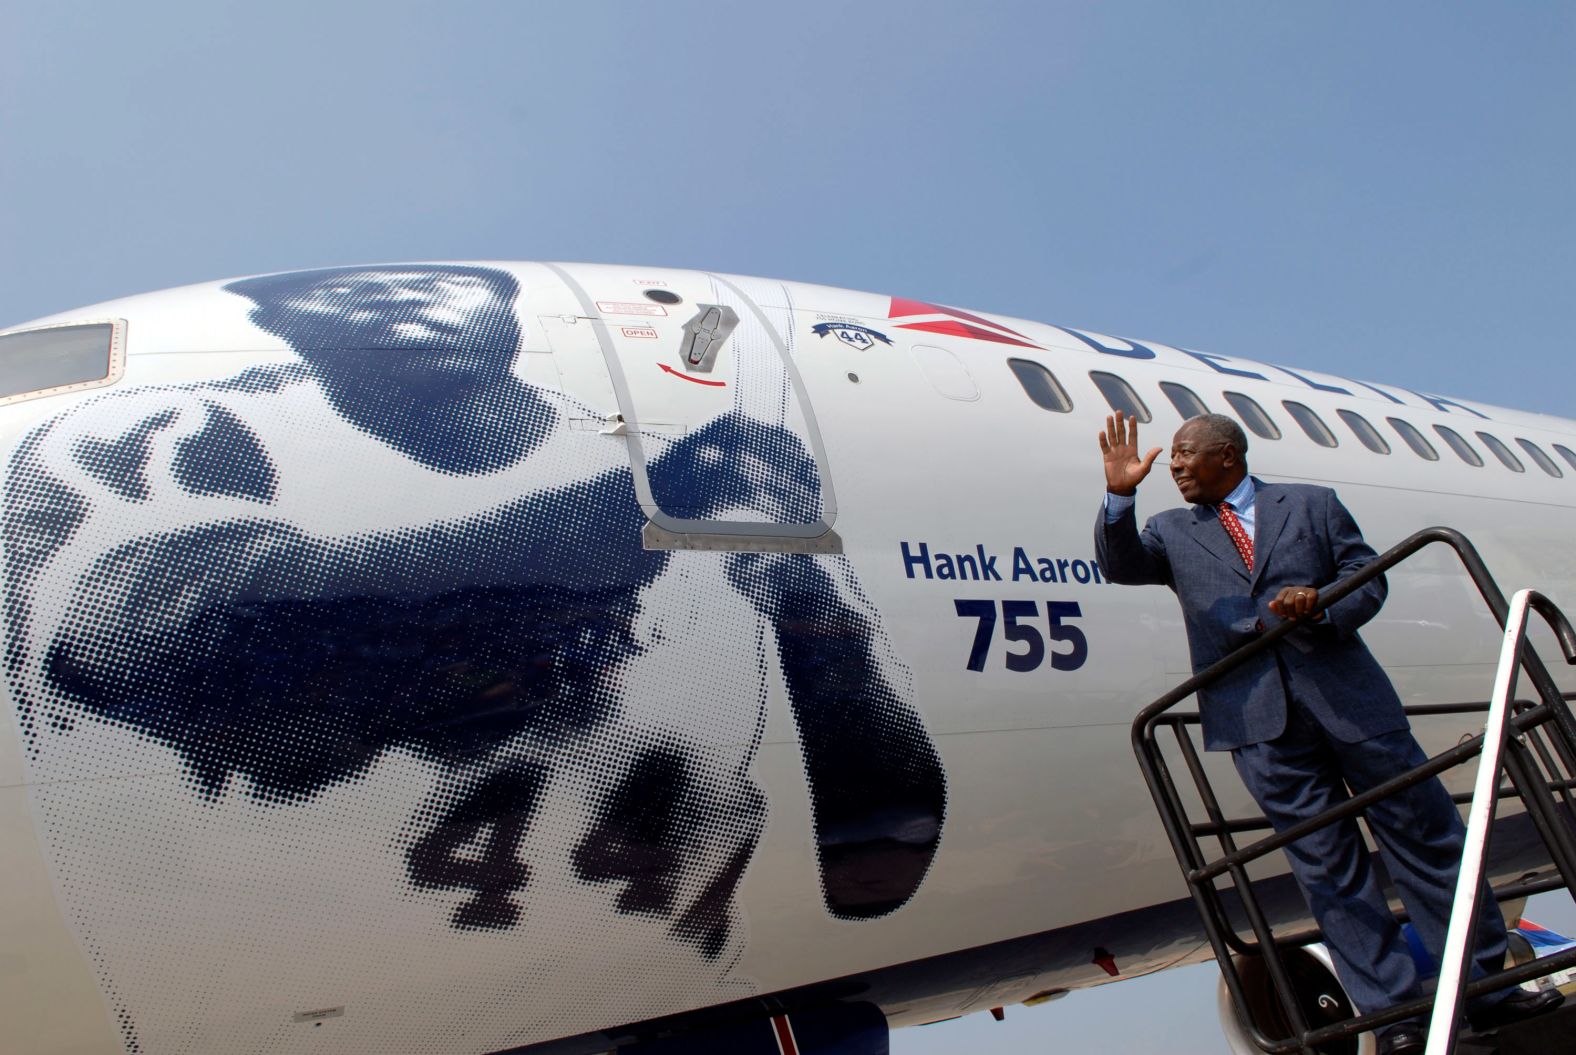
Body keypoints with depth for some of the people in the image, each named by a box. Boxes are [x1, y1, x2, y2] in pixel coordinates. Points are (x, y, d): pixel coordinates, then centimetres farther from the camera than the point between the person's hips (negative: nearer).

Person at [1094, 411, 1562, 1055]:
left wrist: (1322, 609, -12)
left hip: (1347, 697, 0)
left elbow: (1368, 579, 9)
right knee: (1327, 865, 3)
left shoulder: (1312, 504, 12)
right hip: (1260, 721, 0)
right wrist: (1119, 497, -20)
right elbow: (1120, 564, -4)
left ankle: (1483, 990, 22)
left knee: (1426, 833, 7)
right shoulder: (1173, 532, 14)